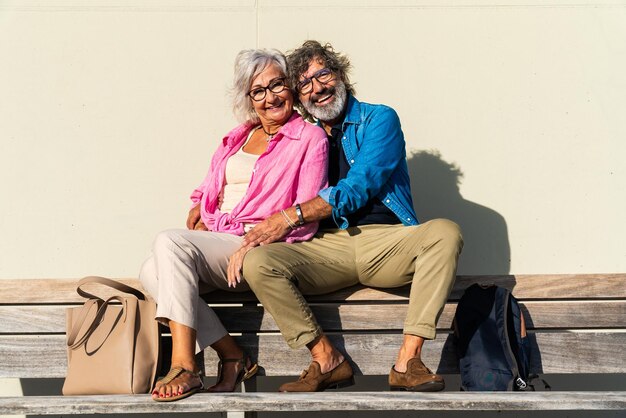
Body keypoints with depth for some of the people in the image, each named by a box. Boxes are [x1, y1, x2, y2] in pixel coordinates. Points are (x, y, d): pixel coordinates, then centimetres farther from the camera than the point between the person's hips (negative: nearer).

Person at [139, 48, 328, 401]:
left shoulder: (310, 138, 3)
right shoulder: (237, 138, 24)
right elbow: (208, 191, 25)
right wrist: (197, 215, 1)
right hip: (212, 241, 7)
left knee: (169, 243, -30)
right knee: (152, 273, -23)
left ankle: (185, 366, -33)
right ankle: (233, 357, -15)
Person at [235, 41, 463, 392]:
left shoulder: (379, 119, 7)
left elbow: (358, 188, -7)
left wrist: (291, 216, -13)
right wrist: (254, 234, -4)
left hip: (387, 243, -2)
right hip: (327, 248, 2)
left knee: (445, 232, -31)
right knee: (258, 262, -23)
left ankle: (407, 361, -33)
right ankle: (327, 360, -17)